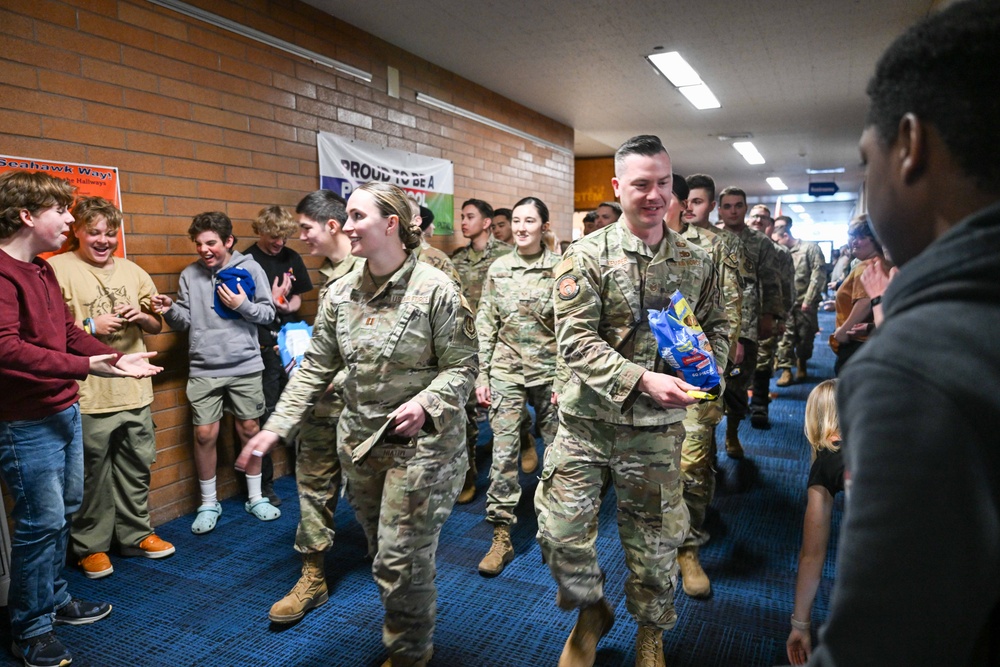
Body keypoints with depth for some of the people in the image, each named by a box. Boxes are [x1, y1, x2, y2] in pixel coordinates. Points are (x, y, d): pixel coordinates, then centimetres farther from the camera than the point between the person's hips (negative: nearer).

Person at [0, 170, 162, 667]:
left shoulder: (42, 269, 12)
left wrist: (116, 357, 7)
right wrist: (87, 366, -31)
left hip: (64, 412, 9)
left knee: (63, 511, 18)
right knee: (41, 520, 0)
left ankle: (54, 599, 36)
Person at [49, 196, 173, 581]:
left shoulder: (132, 272, 13)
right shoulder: (58, 269, -5)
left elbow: (157, 326, 17)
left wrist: (142, 317, -3)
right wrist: (90, 326, -15)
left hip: (134, 392, 5)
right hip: (87, 395, -5)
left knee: (136, 467, 14)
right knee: (91, 476, 5)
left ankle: (135, 534, 30)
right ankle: (90, 546, 23)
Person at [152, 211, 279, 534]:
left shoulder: (250, 269, -2)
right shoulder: (189, 275, 4)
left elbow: (268, 313, -1)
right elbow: (184, 321, 5)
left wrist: (243, 305, -17)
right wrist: (170, 311, -15)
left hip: (245, 366, -1)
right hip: (204, 369, 1)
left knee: (249, 429, 10)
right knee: (204, 435, 2)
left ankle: (255, 497, 27)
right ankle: (208, 503, 22)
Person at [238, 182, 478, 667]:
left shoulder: (434, 289, -14)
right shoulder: (341, 293, 2)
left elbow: (462, 366, -10)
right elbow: (316, 367, 6)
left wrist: (425, 404, -26)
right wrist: (275, 427, 1)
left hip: (420, 443, -5)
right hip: (359, 441, 6)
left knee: (402, 559, 1)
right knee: (382, 553, 19)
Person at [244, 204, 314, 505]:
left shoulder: (291, 258, 10)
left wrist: (287, 305, -6)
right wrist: (271, 300, -17)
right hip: (263, 347, -5)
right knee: (266, 414, -1)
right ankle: (264, 484, 12)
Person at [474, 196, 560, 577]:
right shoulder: (497, 269, 4)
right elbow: (485, 325, 6)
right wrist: (481, 375, 2)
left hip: (549, 370, -1)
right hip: (506, 370, 2)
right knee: (503, 452, 0)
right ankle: (501, 537, 10)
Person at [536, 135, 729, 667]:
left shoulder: (696, 263, 4)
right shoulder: (586, 257, -8)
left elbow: (716, 327, 14)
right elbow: (575, 341, -15)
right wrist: (642, 379, -25)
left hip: (657, 427, 2)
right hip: (587, 421, -1)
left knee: (654, 540, 15)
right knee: (560, 532, 5)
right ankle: (591, 613, 36)